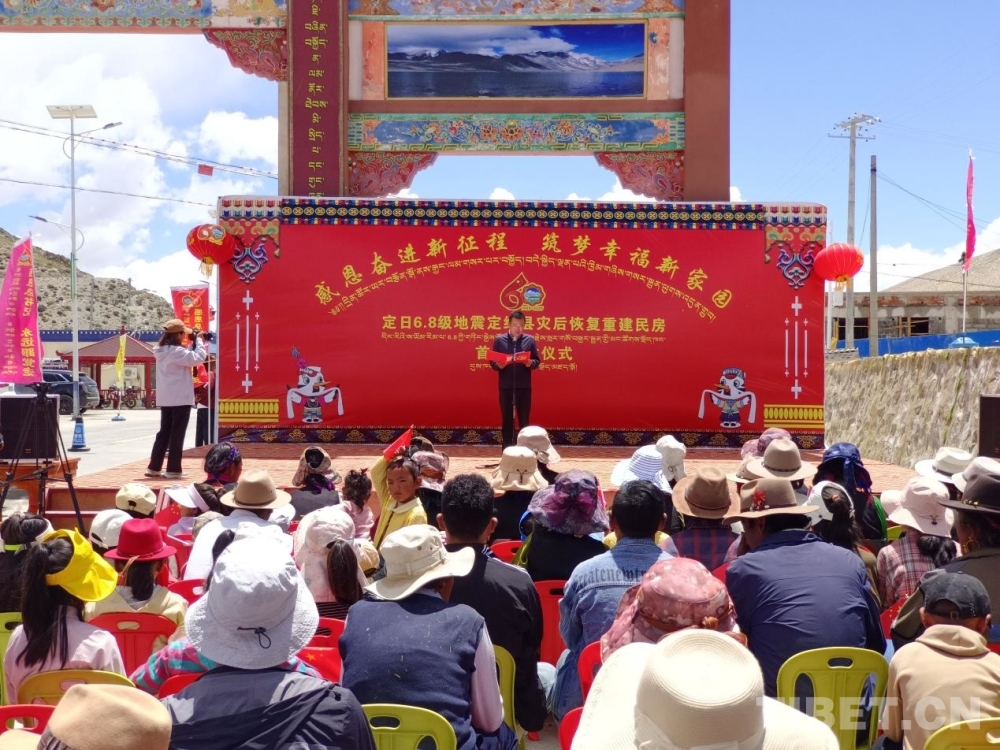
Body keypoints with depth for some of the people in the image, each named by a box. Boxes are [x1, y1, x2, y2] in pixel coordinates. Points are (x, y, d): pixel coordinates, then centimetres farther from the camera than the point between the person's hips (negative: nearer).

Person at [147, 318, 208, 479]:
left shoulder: (163, 351, 10)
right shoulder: (176, 351, -17)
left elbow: (186, 357, 17)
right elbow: (198, 358, -22)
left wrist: (194, 343, 8)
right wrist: (199, 340, -8)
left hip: (166, 399, 9)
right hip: (180, 399, -9)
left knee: (164, 432, 14)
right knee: (177, 434, -2)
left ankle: (154, 467, 16)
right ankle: (173, 470, 2)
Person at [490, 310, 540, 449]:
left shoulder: (530, 339, 4)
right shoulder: (499, 339, 3)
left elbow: (537, 360, 5)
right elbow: (492, 361, 3)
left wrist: (531, 363, -17)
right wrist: (498, 365, -18)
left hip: (524, 386, 0)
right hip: (505, 386, 0)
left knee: (524, 420, 5)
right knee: (506, 419, 6)